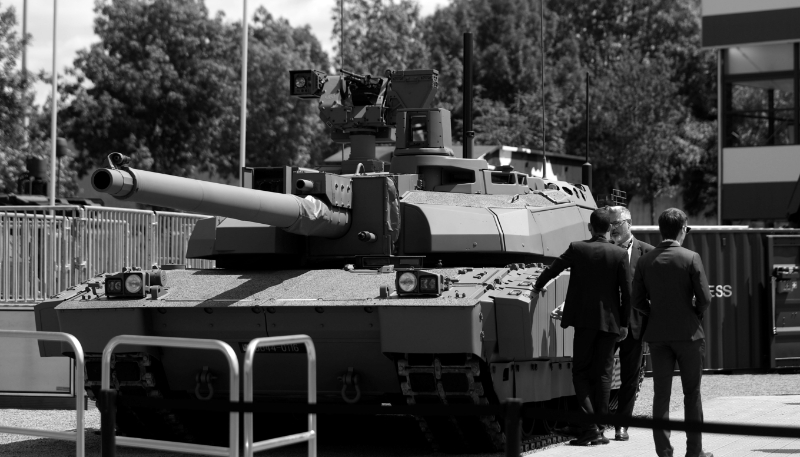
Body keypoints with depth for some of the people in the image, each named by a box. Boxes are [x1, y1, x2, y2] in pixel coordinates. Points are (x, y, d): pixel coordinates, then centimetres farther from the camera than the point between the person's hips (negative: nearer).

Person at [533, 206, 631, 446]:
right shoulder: (619, 254, -4)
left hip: (584, 319, -1)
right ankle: (597, 428, 9)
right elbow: (626, 292, -3)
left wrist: (537, 289, 23)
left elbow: (552, 269, 4)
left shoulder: (577, 249, -5)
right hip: (610, 321, 1)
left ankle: (589, 424, -6)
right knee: (603, 373, 8)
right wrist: (624, 323, 6)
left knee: (581, 371, 7)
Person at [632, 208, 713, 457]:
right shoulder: (690, 258, -10)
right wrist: (696, 314, 9)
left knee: (661, 393, 6)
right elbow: (704, 298, -10)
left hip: (657, 334, 3)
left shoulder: (645, 261, 0)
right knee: (692, 392, 8)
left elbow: (638, 301, 2)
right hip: (688, 333, -3)